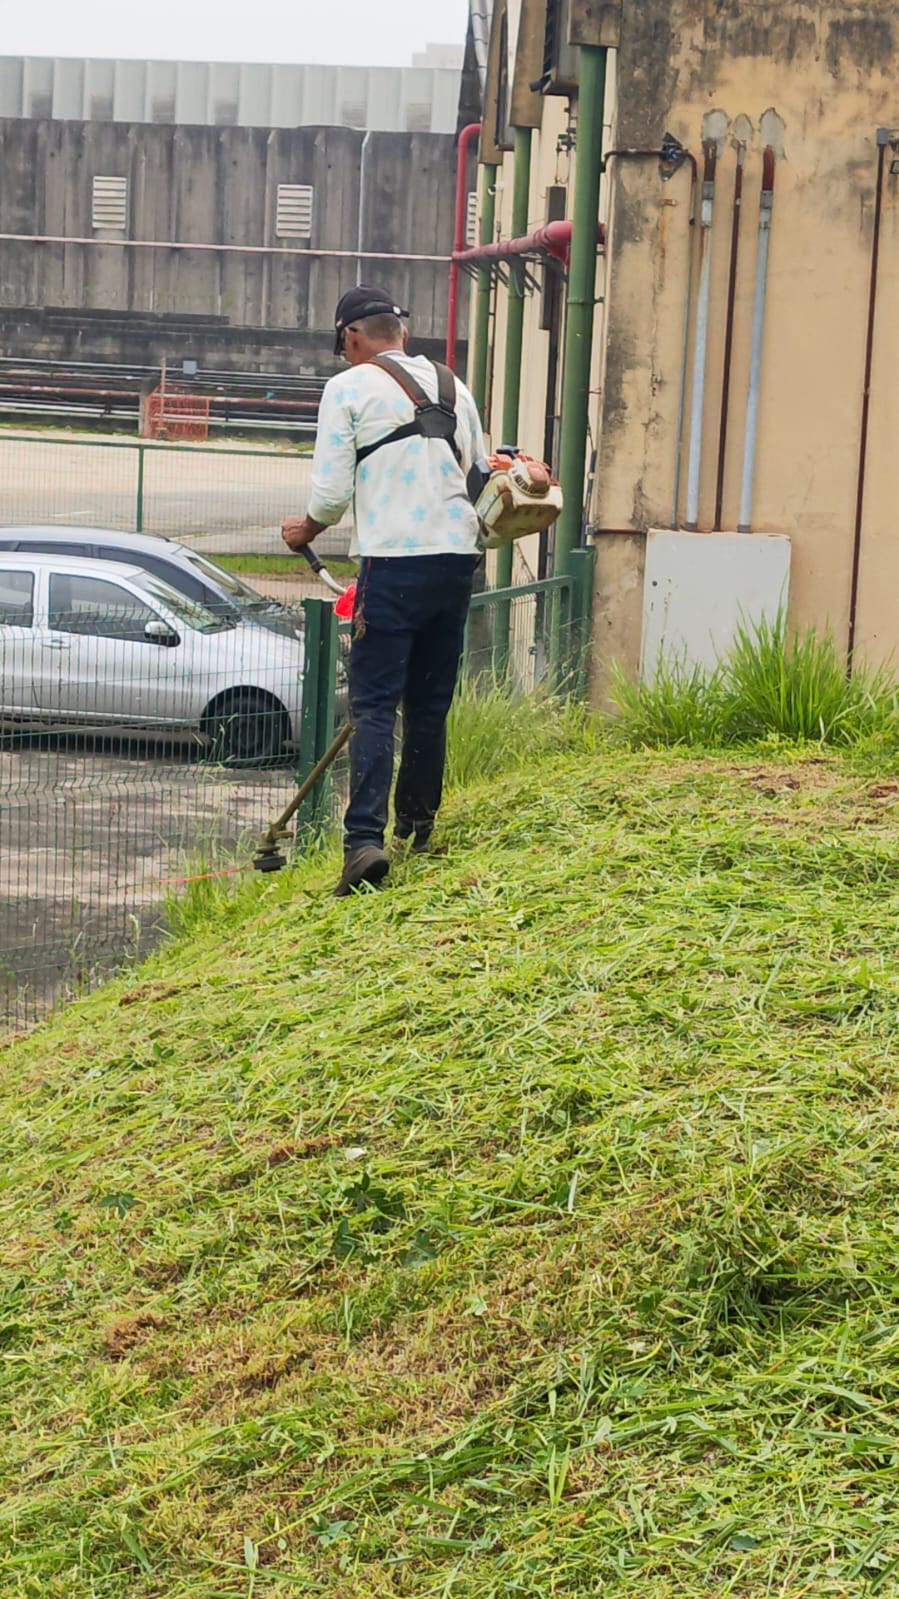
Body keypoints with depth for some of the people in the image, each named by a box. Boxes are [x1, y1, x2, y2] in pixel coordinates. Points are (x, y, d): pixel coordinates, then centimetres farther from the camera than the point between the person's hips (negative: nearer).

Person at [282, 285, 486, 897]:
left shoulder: (349, 387, -1)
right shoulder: (453, 387, 15)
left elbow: (333, 491, -4)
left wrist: (307, 529, 16)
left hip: (392, 563, -5)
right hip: (459, 557, 5)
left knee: (376, 706, -8)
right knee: (430, 703, 15)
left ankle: (366, 839, -20)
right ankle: (417, 825, 22)